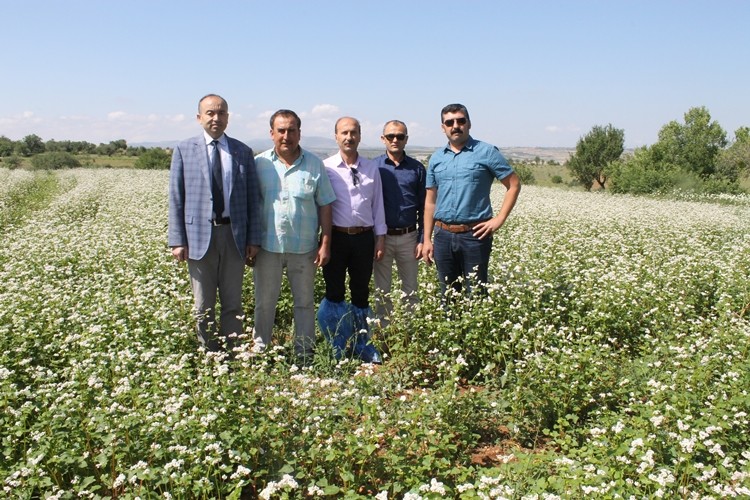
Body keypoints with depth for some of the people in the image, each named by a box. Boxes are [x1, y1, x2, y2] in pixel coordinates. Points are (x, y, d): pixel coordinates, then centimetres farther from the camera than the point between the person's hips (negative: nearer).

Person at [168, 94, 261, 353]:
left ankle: (231, 354, 19)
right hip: (199, 236, -1)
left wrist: (254, 238, 1)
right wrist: (177, 240, -5)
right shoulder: (184, 150, 3)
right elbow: (176, 198, 2)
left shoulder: (243, 152, 6)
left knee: (233, 304, 8)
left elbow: (253, 198, 6)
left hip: (234, 234, 1)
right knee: (204, 307, 8)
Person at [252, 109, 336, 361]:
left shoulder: (314, 164, 1)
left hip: (304, 246, 1)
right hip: (268, 245, 0)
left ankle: (305, 353, 23)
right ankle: (260, 351, 25)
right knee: (264, 302, 10)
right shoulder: (259, 163, 0)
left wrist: (325, 243, -3)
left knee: (305, 302, 10)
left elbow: (325, 206, 2)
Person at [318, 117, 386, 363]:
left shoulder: (371, 168, 7)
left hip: (364, 237, 3)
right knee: (334, 292, 6)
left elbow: (378, 205, 10)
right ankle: (337, 349, 19)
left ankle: (362, 345, 26)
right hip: (336, 236, -2)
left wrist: (380, 237, 7)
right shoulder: (326, 167, -3)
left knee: (361, 292, 12)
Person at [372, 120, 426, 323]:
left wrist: (423, 239, -1)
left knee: (410, 290, 11)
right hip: (382, 237, -1)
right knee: (382, 290, 9)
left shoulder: (417, 168, 4)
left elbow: (424, 207, 5)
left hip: (409, 237, 1)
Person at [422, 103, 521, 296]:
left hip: (475, 234, -4)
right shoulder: (436, 158, 11)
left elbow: (514, 185, 1)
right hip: (443, 235, 4)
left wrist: (499, 219, -7)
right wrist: (427, 240, 9)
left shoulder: (487, 152, -2)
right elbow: (430, 201, 13)